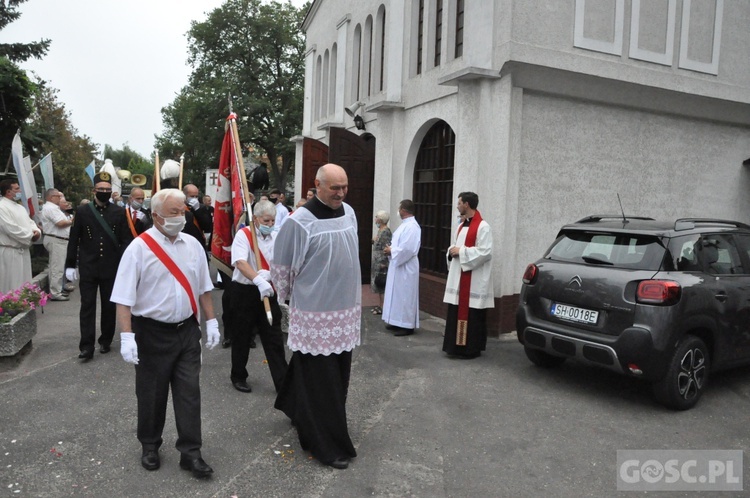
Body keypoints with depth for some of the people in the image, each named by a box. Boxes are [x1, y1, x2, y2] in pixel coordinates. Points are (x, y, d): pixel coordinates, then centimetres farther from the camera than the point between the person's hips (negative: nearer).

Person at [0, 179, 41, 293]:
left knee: (24, 283, 14)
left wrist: (36, 231, -6)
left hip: (23, 250, 9)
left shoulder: (20, 207, 15)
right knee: (11, 285, -5)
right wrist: (31, 236, -13)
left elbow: (30, 222, 17)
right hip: (10, 251, -9)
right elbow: (11, 229, -22)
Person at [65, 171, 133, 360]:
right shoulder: (82, 211, 1)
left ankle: (105, 341, 23)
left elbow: (126, 240, -2)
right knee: (87, 306, 0)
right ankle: (87, 346, 3)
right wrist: (70, 265, 1)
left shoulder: (119, 212, 0)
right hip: (88, 268, 0)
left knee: (109, 306, 9)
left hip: (111, 268, 0)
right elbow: (74, 240, 3)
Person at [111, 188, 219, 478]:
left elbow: (203, 288, 11)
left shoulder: (193, 245, 3)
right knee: (151, 394, 13)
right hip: (152, 333, -3)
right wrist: (127, 337, -18)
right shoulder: (139, 248, -11)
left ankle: (190, 453, 18)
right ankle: (149, 446, 35)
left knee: (189, 392, 6)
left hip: (187, 330, 4)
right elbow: (124, 297, -13)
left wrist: (211, 322, 8)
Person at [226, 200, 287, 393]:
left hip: (268, 292, 4)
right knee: (242, 338, 11)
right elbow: (240, 262, -27)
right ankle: (238, 376, 31)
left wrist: (269, 274, -23)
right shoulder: (243, 235, -11)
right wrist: (259, 281, -41)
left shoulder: (276, 237, 4)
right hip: (244, 292, -3)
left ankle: (282, 382, 12)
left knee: (274, 339, 5)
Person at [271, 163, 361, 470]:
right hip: (315, 312, -7)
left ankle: (297, 409, 42)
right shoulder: (300, 222, -16)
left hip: (346, 308, 7)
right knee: (320, 379, 2)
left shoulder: (349, 213, 4)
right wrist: (290, 294, 8)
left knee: (338, 373, 18)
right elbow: (281, 265, -5)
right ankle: (328, 444, 17)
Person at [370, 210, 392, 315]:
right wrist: (374, 240, 5)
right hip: (376, 261, 10)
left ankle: (383, 307, 4)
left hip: (382, 262, -10)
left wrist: (383, 263, -22)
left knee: (382, 285, -3)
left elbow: (386, 248, -21)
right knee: (377, 285, 14)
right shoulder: (380, 230, 12)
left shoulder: (386, 232, -16)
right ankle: (379, 305, 22)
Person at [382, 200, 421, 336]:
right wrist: (391, 249, 1)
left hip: (405, 268, -10)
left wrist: (391, 251, -14)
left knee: (404, 296, -3)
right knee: (398, 294, 15)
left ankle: (407, 326, 5)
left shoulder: (412, 226, -20)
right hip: (398, 265, 10)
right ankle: (398, 322, 24)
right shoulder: (405, 224, 12)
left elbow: (407, 249, -26)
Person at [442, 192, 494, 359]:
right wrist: (452, 251, 0)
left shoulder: (482, 227, -14)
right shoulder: (462, 226, 15)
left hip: (474, 280, -9)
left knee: (472, 315, -1)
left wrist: (461, 251, -17)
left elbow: (485, 252, -21)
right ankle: (456, 345, 22)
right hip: (458, 276, 9)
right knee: (456, 313, 12)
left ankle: (472, 348, 9)